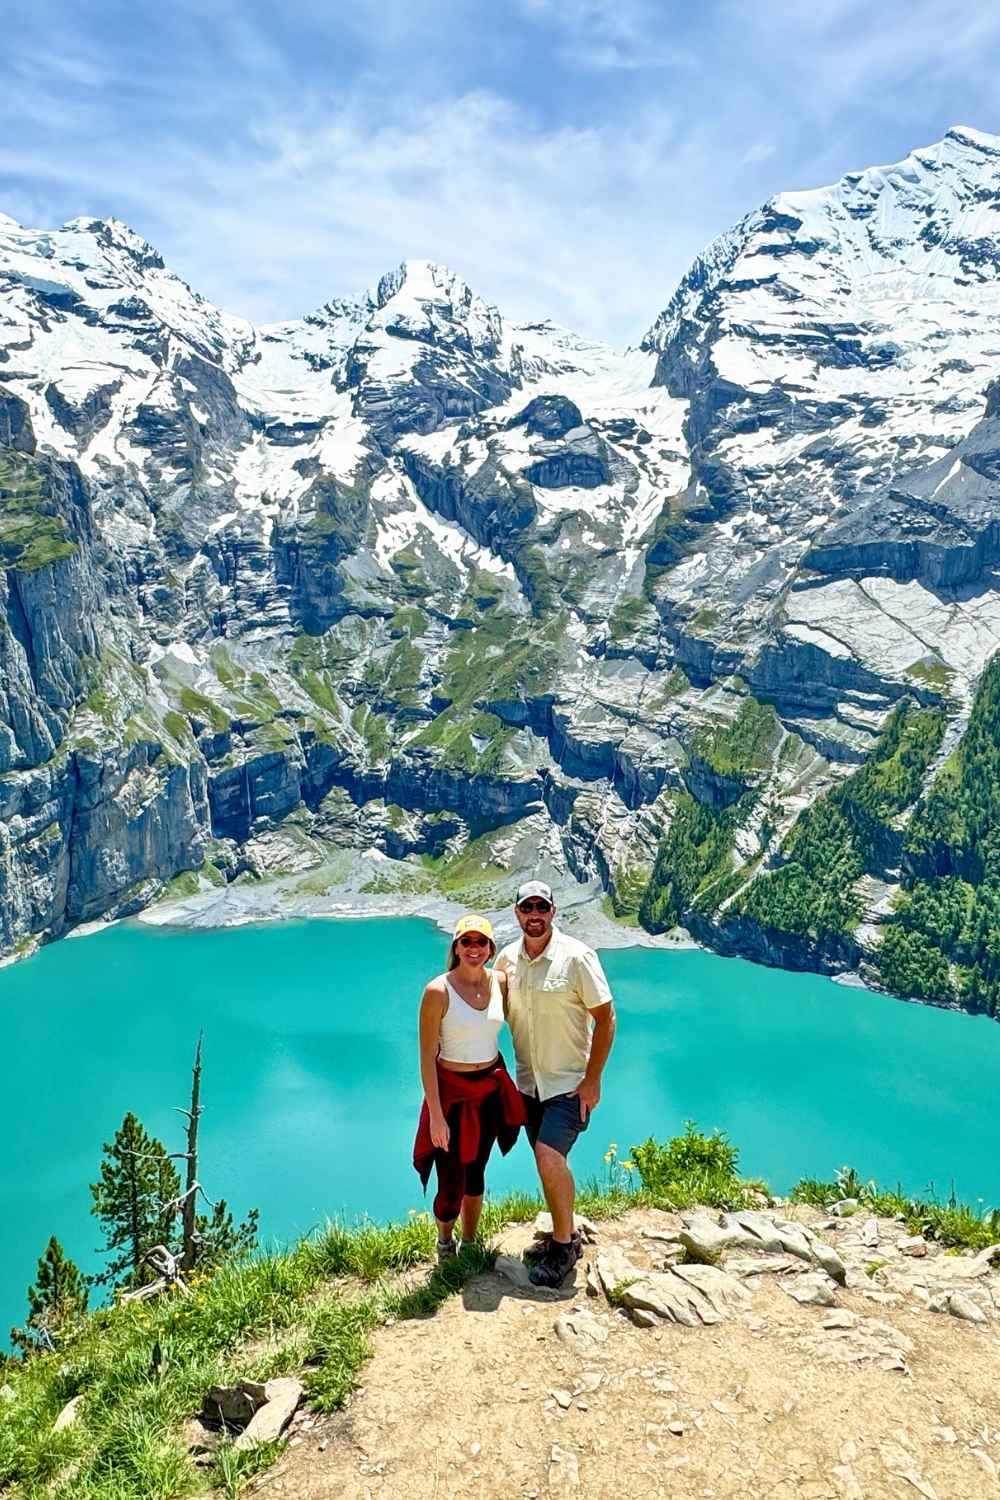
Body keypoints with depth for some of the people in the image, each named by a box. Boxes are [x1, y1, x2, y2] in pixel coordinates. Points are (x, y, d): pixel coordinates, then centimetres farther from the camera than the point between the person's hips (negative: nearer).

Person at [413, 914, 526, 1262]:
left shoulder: (500, 983, -5)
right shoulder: (438, 991, -18)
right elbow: (427, 1057, -16)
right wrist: (435, 1115, -17)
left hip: (492, 1089, 4)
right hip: (453, 1091, -4)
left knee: (476, 1172, 19)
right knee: (452, 1183, 2)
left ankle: (470, 1242, 41)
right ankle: (444, 1241, 34)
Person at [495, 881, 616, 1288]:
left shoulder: (576, 956, -17)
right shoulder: (507, 959, -2)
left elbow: (606, 1017, -12)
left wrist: (592, 1079, -14)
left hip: (571, 1082, -5)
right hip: (529, 1082, 5)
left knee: (549, 1155, -19)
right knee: (551, 1163, 15)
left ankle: (563, 1246, 0)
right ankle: (566, 1236, 35)